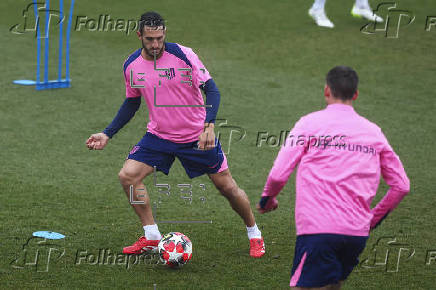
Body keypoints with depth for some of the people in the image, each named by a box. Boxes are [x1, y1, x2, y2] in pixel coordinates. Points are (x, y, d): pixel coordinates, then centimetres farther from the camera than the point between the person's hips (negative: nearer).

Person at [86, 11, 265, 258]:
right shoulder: (131, 66, -5)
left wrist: (209, 126, -30)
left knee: (227, 186, 1)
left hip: (197, 136, -3)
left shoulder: (183, 55, -18)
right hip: (159, 135, 3)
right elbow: (132, 103, 12)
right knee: (128, 176, -13)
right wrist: (107, 134, 7)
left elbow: (212, 90, -16)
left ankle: (255, 235, 25)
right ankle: (152, 237, 1)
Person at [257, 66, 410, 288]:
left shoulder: (309, 123, 1)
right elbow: (401, 186, 15)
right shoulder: (373, 131, 13)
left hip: (317, 229, -5)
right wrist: (374, 218, 27)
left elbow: (278, 175, -5)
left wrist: (267, 198, 16)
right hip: (358, 232, 5)